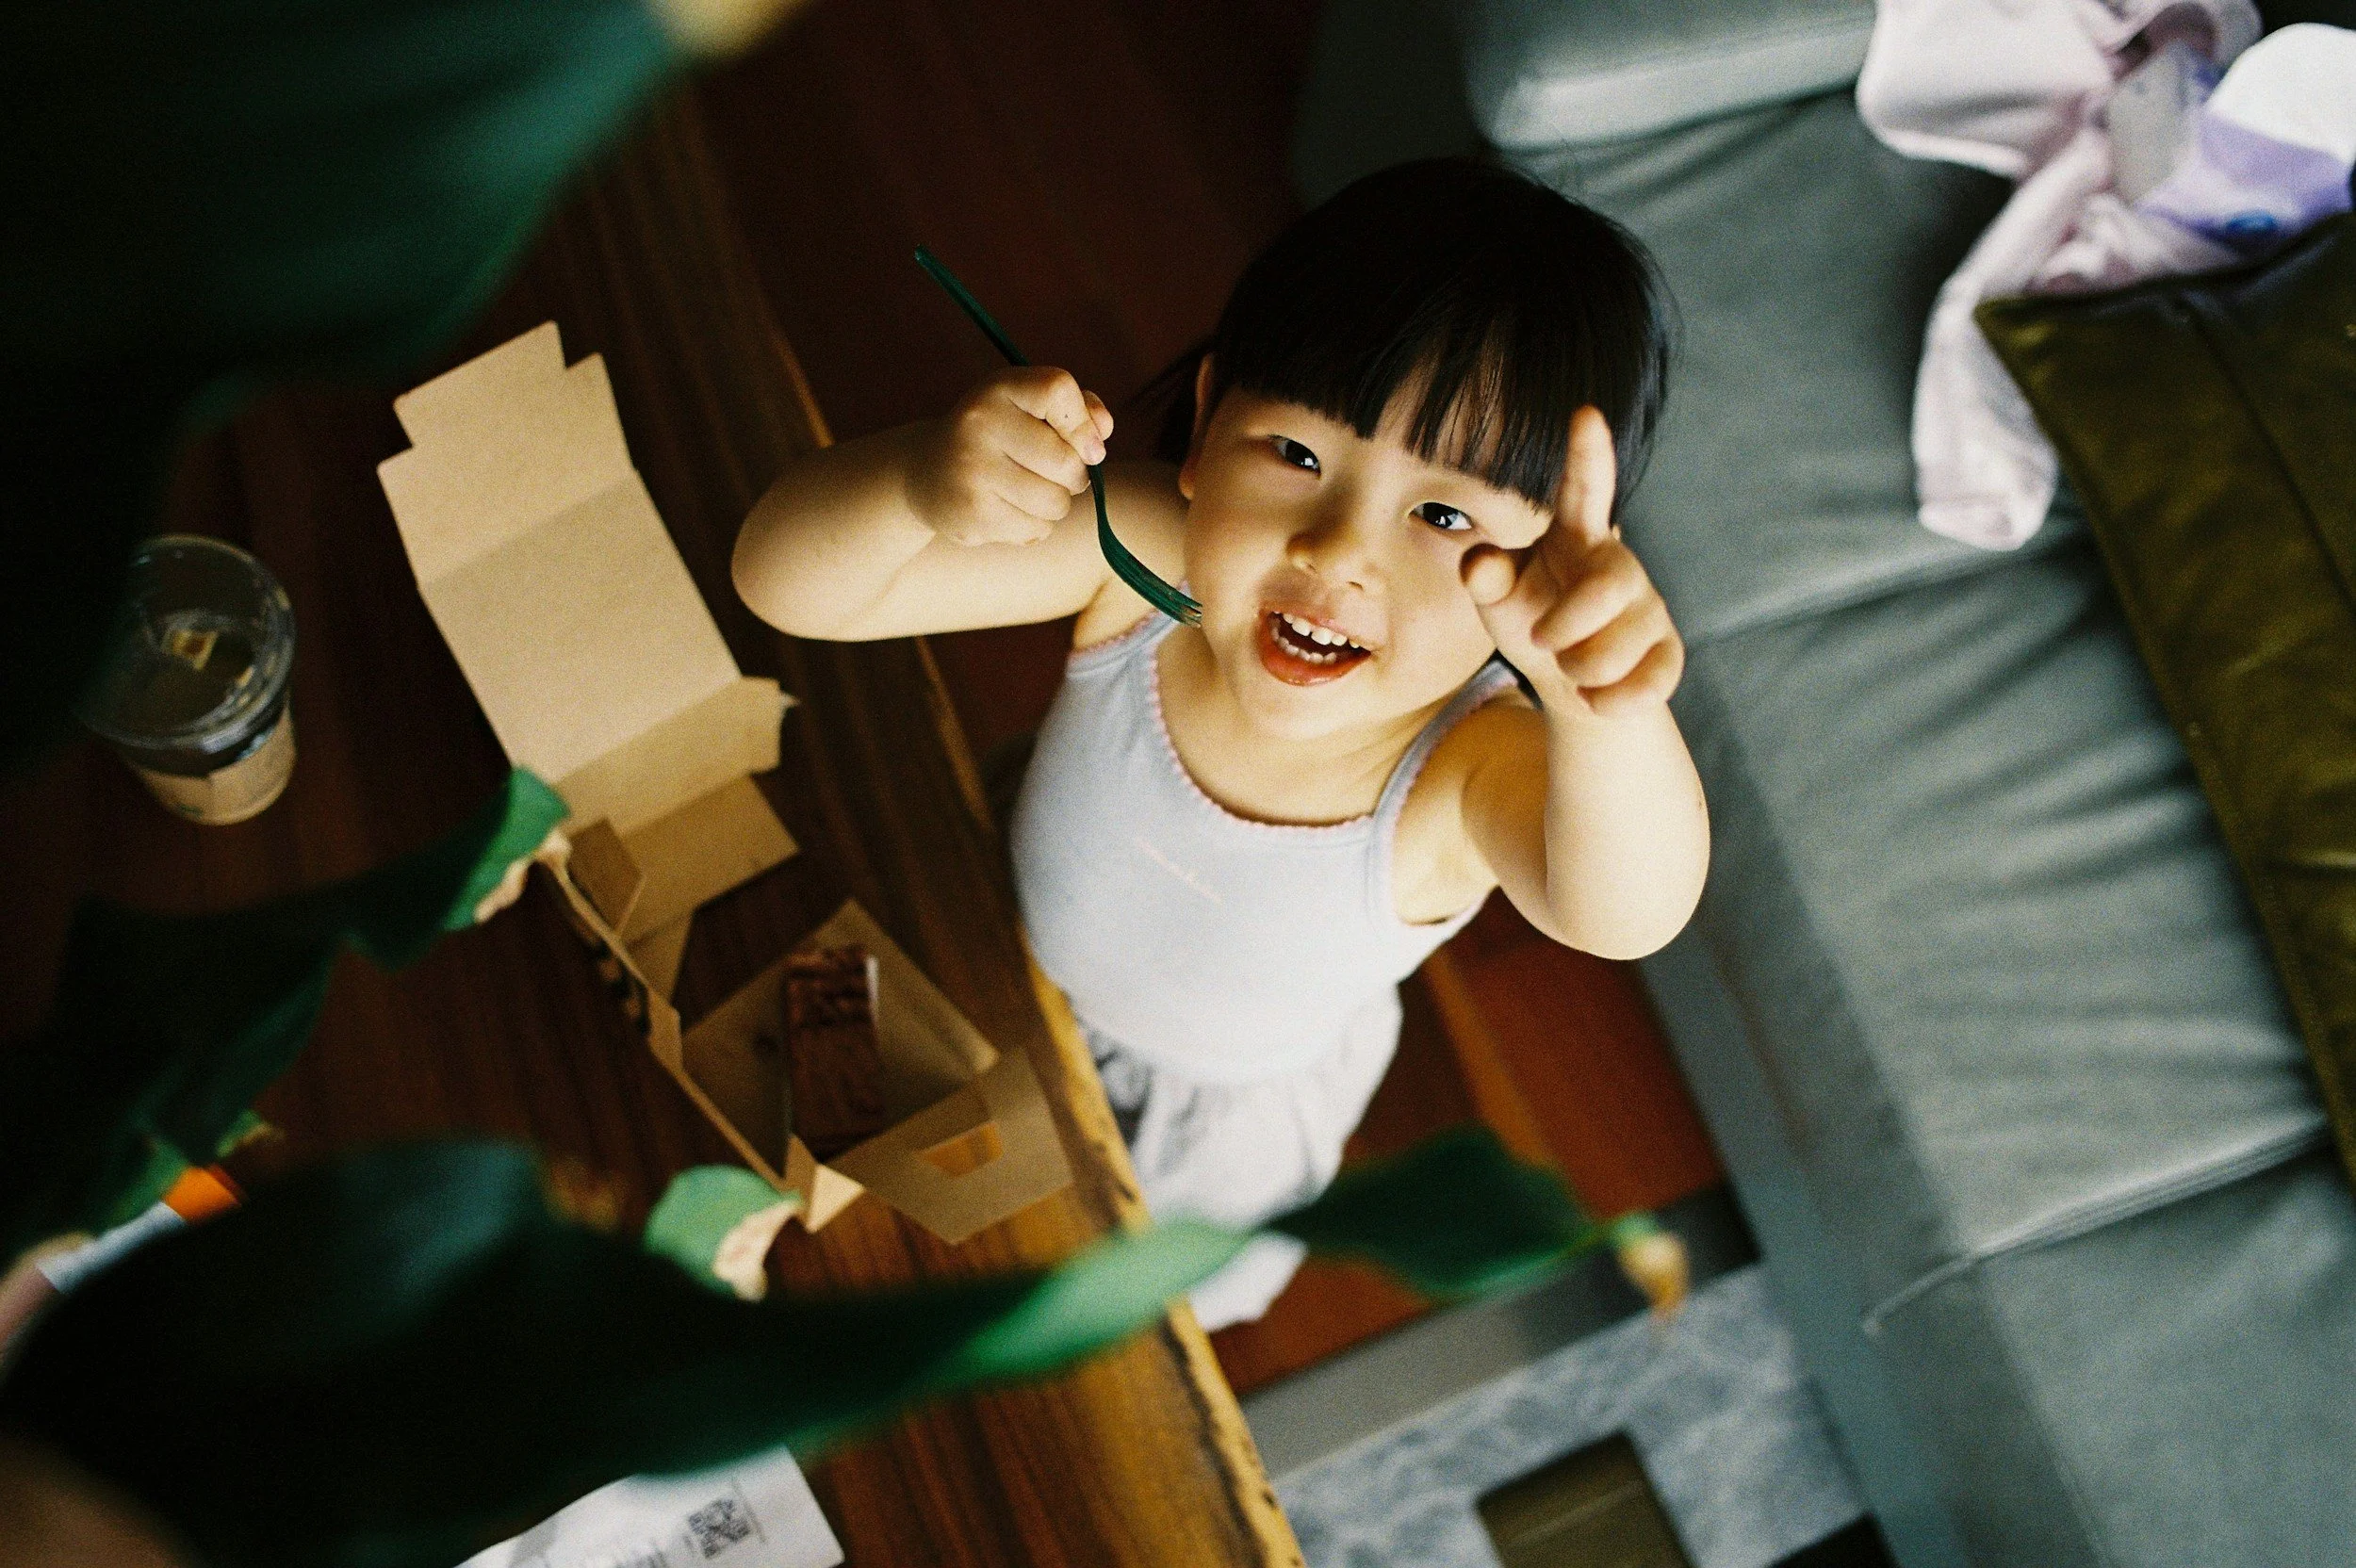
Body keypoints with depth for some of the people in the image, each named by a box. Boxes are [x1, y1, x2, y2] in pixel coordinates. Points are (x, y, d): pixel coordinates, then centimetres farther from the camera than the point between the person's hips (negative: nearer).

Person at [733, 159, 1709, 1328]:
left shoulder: (1471, 764, -44)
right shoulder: (1138, 548, -39)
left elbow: (1627, 913, -67)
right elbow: (787, 585, -39)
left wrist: (1612, 716, -89)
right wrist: (917, 481, -62)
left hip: (1242, 1091, -1)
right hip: (1028, 967, 1)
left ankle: (1194, 1310, 73)